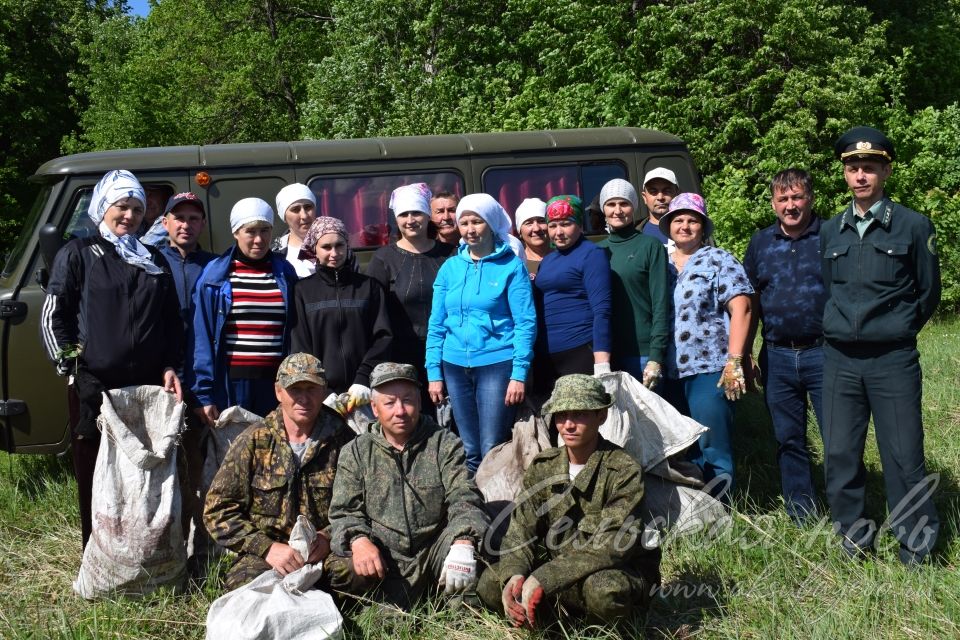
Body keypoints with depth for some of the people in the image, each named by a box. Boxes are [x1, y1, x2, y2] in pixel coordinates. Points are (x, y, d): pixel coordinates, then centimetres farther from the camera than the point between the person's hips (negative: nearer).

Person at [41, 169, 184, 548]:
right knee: (96, 480, 4)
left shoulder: (155, 261, 16)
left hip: (149, 388, 3)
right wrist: (75, 371, -9)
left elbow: (173, 323, 18)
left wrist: (170, 368, 4)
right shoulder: (78, 254, 4)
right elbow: (52, 318, -1)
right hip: (94, 389, -3)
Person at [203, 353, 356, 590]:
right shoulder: (253, 442, 3)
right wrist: (267, 548, -10)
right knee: (244, 583, -34)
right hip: (264, 555, 0)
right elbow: (217, 510, 1)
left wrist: (329, 537, -12)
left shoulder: (342, 440, 3)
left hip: (327, 552, 1)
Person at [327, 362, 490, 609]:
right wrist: (359, 540, -22)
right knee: (340, 569, -29)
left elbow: (463, 498, -7)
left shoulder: (445, 445, 5)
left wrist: (462, 542, -29)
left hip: (432, 550, 0)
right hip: (381, 559, 1)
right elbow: (344, 510, 2)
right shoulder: (355, 452, 8)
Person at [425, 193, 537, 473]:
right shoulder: (450, 267, 9)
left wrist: (519, 374, -13)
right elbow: (436, 324, 10)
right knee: (469, 450, 11)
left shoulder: (511, 266, -3)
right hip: (455, 367, 4)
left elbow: (526, 323, -6)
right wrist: (434, 373, 4)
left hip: (497, 364, -4)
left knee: (492, 450, -4)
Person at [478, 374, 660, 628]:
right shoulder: (542, 466, 1)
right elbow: (521, 531, -3)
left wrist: (543, 579, -34)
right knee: (489, 584, -16)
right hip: (556, 569, 4)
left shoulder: (624, 470, -16)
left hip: (621, 573, -4)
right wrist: (513, 575, -26)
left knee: (603, 589, -39)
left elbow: (612, 545, -26)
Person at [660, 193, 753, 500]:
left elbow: (740, 309, -8)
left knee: (713, 449, -3)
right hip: (671, 372, 5)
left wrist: (734, 362, -16)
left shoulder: (718, 260, 1)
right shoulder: (662, 264, 15)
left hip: (710, 368, -5)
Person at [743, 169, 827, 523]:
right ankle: (801, 519, 24)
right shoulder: (760, 242, 10)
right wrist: (743, 357, 10)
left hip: (823, 353, -3)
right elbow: (751, 303, 14)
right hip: (777, 357, 4)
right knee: (789, 441, 12)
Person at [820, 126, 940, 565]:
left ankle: (917, 545, 18)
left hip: (894, 361, -3)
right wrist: (843, 329, 13)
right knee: (839, 455, 7)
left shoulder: (913, 226, -2)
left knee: (904, 457, 1)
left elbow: (928, 293, 5)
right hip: (839, 360, 4)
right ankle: (854, 533, 24)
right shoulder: (830, 232, 9)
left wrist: (895, 332, 11)